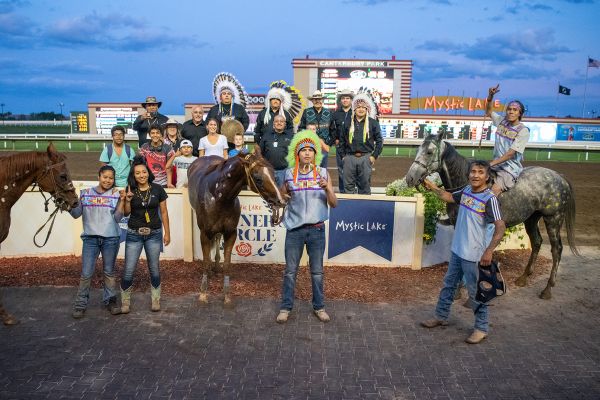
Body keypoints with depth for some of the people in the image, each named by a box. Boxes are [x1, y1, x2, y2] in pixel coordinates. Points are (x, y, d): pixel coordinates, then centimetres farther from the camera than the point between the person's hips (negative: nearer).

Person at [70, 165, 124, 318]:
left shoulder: (116, 195, 4)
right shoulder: (85, 193, 7)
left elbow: (117, 218, -3)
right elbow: (76, 214, 4)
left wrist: (122, 200, -12)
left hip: (110, 238, 0)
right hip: (90, 238, 0)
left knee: (109, 272, 11)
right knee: (86, 273, 0)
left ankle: (110, 300, 24)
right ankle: (80, 304, 11)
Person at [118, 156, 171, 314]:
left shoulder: (158, 189, -4)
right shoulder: (130, 190, -2)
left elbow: (164, 212, 2)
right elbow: (126, 213, 2)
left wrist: (167, 232, 2)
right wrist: (127, 200, -16)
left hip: (154, 234, 0)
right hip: (134, 234, 0)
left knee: (154, 268, 10)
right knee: (129, 270, 1)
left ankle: (156, 300, 24)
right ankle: (125, 301, 17)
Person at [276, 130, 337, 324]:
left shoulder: (323, 173, 0)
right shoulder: (290, 174, 1)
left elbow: (334, 203, -3)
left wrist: (327, 188, -19)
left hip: (316, 229, 0)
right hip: (295, 229, 0)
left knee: (317, 271, 11)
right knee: (290, 270, 7)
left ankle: (319, 307, 26)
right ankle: (286, 307, 20)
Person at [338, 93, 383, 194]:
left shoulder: (373, 123, 6)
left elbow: (379, 141, 6)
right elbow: (341, 140, 12)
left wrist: (374, 156, -2)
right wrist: (343, 156, 6)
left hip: (366, 158, -1)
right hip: (349, 157, 1)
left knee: (364, 185, 5)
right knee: (348, 185, 3)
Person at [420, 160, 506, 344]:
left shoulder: (489, 199, -19)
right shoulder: (466, 191, 1)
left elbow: (500, 227, -22)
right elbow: (449, 197, 22)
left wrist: (489, 251, -26)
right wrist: (433, 187, 12)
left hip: (474, 255, -7)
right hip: (457, 250, 8)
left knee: (476, 292, 6)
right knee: (448, 284, 20)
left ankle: (481, 328, 24)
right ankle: (441, 316, 38)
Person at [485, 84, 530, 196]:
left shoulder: (523, 131, -12)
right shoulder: (502, 121, 6)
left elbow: (510, 154, -17)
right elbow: (488, 112, 23)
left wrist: (491, 164, -21)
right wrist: (490, 96, 6)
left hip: (510, 169, -7)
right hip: (496, 165, 7)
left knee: (494, 191, -28)